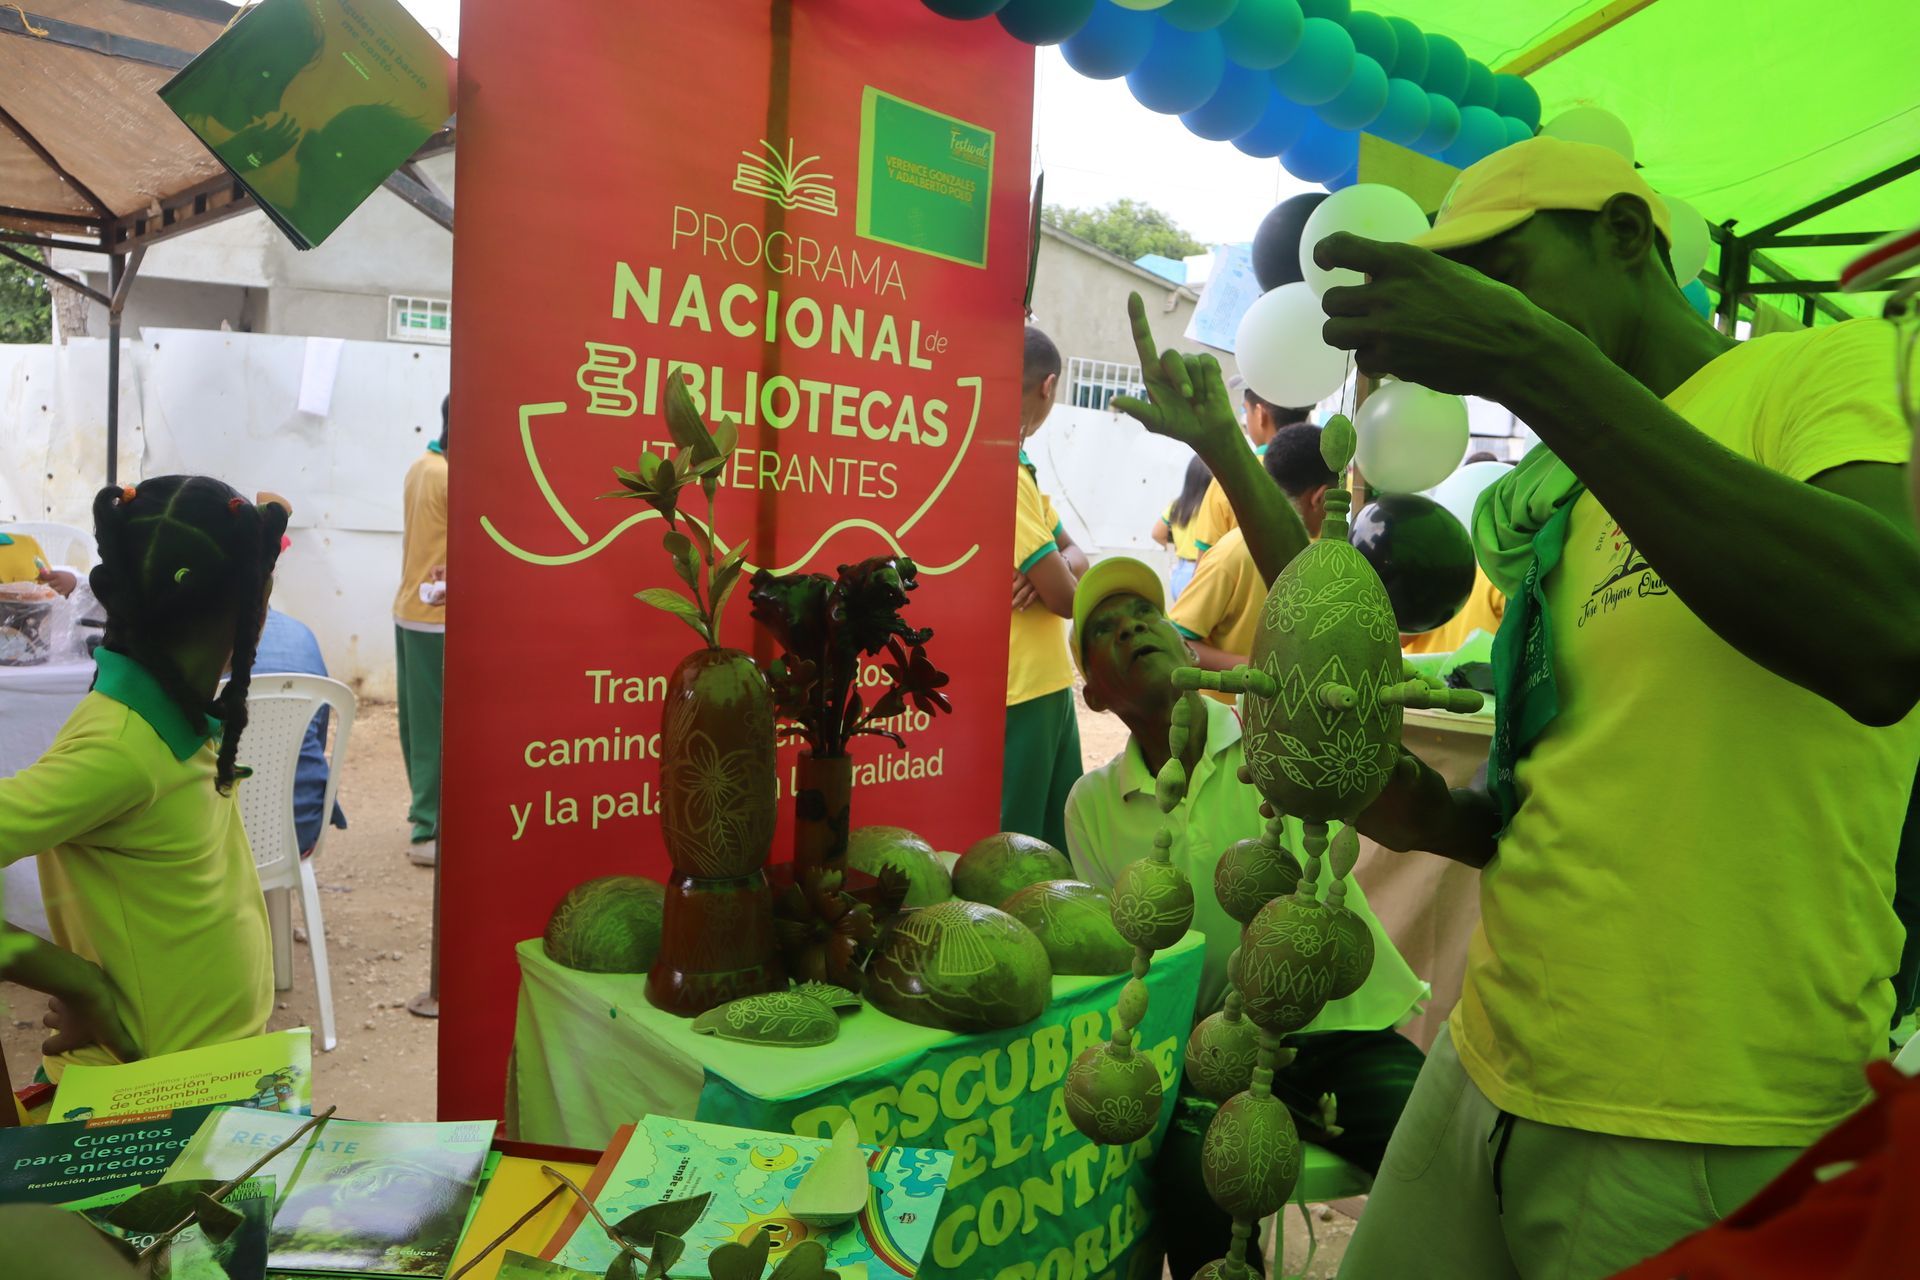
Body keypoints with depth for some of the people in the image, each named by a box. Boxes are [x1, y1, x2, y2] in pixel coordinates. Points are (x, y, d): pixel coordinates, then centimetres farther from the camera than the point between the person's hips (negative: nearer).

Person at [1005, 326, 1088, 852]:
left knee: (1063, 844, 17)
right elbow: (1067, 599, -20)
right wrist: (1056, 576, 3)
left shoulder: (1018, 469, 11)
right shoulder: (1001, 474, -20)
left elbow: (1075, 555, 10)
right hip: (1017, 695, -10)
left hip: (1047, 686, 10)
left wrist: (1056, 568, -12)